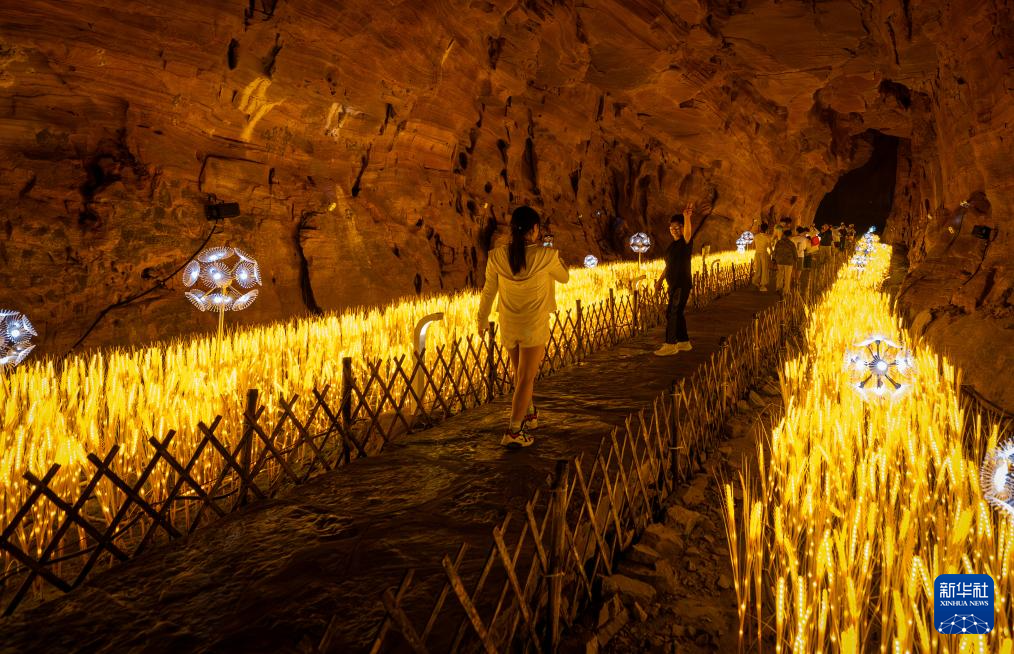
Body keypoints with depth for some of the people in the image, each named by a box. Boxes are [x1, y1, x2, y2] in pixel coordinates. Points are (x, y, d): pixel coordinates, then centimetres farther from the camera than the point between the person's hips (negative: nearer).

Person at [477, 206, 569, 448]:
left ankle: (529, 414, 42)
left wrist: (482, 320, 15)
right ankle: (514, 431, 0)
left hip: (508, 326, 4)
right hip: (534, 327, -3)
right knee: (526, 379, 3)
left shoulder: (497, 256, -9)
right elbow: (564, 277, 3)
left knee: (520, 374, 23)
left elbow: (488, 292, 1)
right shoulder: (545, 256, -16)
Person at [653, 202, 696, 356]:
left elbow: (688, 231, -30)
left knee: (671, 313, -11)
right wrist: (660, 280, 19)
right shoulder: (673, 245, 16)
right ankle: (684, 342, 22)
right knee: (677, 313, 13)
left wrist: (687, 216, -46)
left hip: (682, 284, -9)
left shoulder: (685, 242, -8)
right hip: (673, 284, 9)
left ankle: (670, 345, -9)